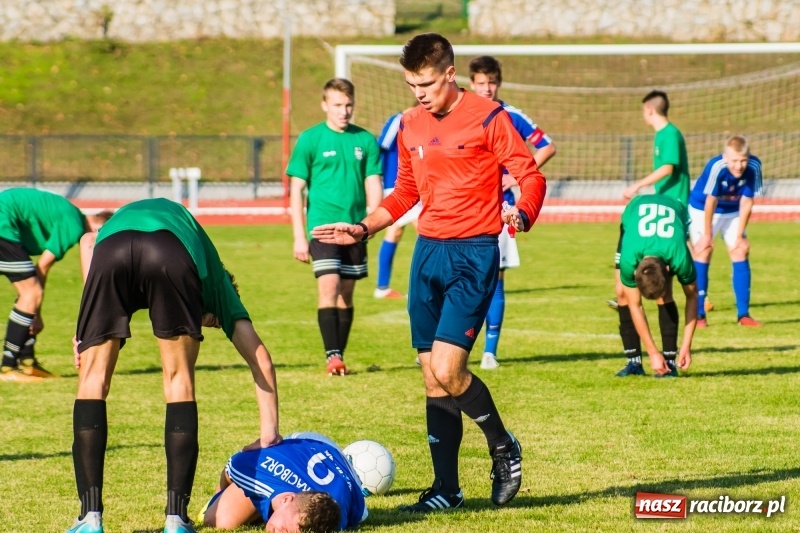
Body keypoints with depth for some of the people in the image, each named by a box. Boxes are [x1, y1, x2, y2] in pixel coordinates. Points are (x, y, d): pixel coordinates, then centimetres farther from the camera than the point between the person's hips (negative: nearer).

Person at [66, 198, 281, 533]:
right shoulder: (215, 280, 39)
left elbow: (88, 241, 25)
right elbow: (260, 359, 31)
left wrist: (88, 331, 21)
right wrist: (270, 435, 36)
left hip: (111, 249, 2)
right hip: (173, 255, -1)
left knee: (93, 381, 13)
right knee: (180, 382, 15)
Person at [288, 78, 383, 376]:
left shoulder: (365, 140, 6)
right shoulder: (310, 139, -1)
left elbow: (373, 184, 7)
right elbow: (296, 189, -1)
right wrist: (299, 236, -6)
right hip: (323, 226, -3)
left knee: (346, 294, 9)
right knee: (329, 288, -14)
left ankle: (340, 355, 17)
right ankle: (332, 355, -13)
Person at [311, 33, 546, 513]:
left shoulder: (487, 118, -7)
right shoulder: (410, 127, 12)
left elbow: (530, 177, -9)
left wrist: (521, 215, -28)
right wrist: (362, 230, 14)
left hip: (474, 255, -6)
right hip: (428, 252, 7)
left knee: (446, 370, -17)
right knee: (433, 378, 5)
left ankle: (503, 448, 7)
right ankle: (446, 489, 12)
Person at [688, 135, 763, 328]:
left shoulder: (753, 167, -26)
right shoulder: (716, 167, -36)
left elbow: (746, 202, -17)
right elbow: (710, 202, -26)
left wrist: (740, 236, -12)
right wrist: (707, 234, -17)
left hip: (732, 211, 4)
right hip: (701, 209, -4)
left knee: (740, 252, -3)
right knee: (703, 251, -12)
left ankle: (743, 314, 2)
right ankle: (698, 314, -8)